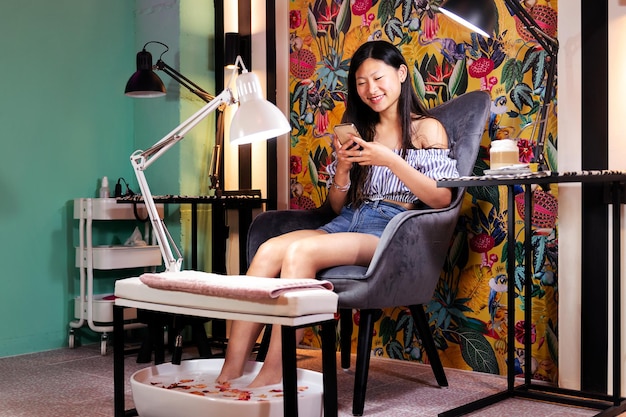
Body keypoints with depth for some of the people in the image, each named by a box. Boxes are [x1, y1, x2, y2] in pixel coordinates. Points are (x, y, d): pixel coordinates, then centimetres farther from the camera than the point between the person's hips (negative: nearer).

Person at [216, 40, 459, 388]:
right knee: (268, 251, -25)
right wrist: (343, 167, 1)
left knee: (299, 252, -32)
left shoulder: (427, 129, 8)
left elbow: (442, 198, -5)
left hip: (389, 229, -5)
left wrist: (390, 160, -13)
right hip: (346, 223, 6)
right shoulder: (360, 131, 23)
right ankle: (230, 375, -28)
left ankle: (272, 375, -29)